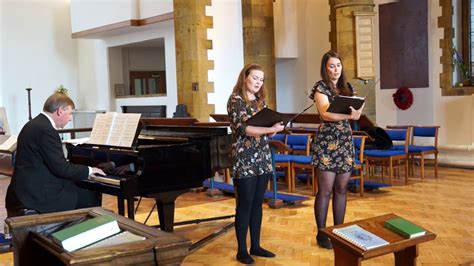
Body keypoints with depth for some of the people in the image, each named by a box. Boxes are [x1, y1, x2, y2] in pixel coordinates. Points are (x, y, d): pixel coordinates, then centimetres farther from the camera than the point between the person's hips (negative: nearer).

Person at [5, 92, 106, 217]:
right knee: (92, 196, -2)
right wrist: (89, 170, -6)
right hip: (37, 196, -10)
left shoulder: (35, 124, 12)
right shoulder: (46, 130, -19)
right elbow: (60, 168, -20)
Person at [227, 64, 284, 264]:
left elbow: (267, 127, 13)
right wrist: (270, 129, -27)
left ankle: (255, 246, 21)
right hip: (244, 160, -7)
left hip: (263, 159, 7)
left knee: (257, 203, 11)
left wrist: (275, 128, -10)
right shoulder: (236, 100, -8)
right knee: (245, 205, -2)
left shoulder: (260, 101, 13)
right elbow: (242, 128, -19)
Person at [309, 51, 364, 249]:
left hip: (345, 142, 6)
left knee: (341, 189, 10)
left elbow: (356, 115, 4)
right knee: (325, 190, -2)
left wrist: (357, 111, -19)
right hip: (326, 143, -6)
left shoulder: (347, 87, 12)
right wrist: (348, 114, -33)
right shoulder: (321, 88, -5)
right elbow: (326, 114, -20)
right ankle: (321, 234, 8)